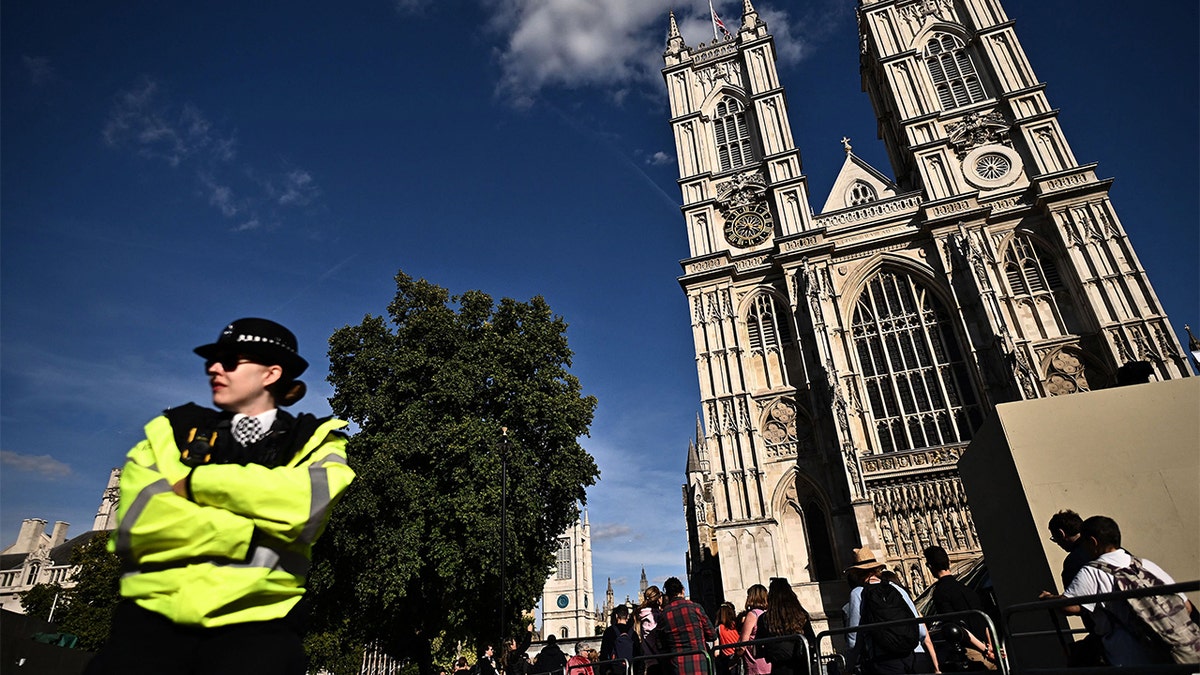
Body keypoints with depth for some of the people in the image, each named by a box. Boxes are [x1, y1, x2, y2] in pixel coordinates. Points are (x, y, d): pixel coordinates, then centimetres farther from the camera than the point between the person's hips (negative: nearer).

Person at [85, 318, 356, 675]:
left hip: (255, 621, -2)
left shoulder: (314, 441, 9)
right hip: (153, 613, 2)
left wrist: (193, 482, -5)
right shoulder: (172, 432, 15)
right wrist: (250, 536, -7)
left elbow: (309, 501, -12)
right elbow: (136, 520, 0)